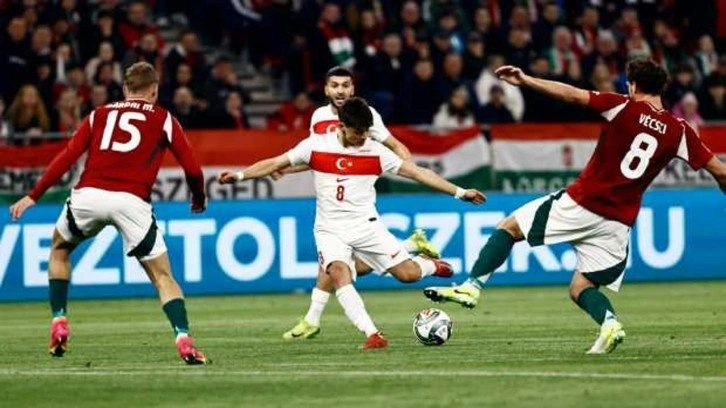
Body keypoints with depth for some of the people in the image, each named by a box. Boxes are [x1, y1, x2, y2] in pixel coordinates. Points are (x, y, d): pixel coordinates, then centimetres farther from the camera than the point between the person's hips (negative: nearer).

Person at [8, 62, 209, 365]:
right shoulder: (164, 119, 16)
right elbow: (192, 168, 9)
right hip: (132, 201, -2)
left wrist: (33, 196, 13)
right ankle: (184, 341, -11)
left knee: (60, 249, 30)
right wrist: (199, 200, 29)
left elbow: (67, 156, 11)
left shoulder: (99, 115, 21)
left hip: (88, 195, 2)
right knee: (163, 277, 7)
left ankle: (59, 323, 22)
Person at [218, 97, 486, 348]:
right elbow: (275, 164, 3)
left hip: (366, 225, 1)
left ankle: (430, 265, 28)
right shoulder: (316, 146, -3)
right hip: (331, 230, -1)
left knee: (407, 272, -10)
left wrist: (458, 192, 0)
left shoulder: (375, 152, -2)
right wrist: (239, 175, -8)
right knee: (339, 273, -29)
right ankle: (372, 334, -31)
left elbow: (416, 172, 1)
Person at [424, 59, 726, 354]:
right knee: (581, 288, 16)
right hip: (618, 222, 4)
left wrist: (526, 81, -11)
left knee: (509, 227, 11)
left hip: (581, 204, -4)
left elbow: (572, 95, -13)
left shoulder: (624, 107, -5)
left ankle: (472, 287, -3)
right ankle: (609, 322, -14)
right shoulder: (679, 131, 6)